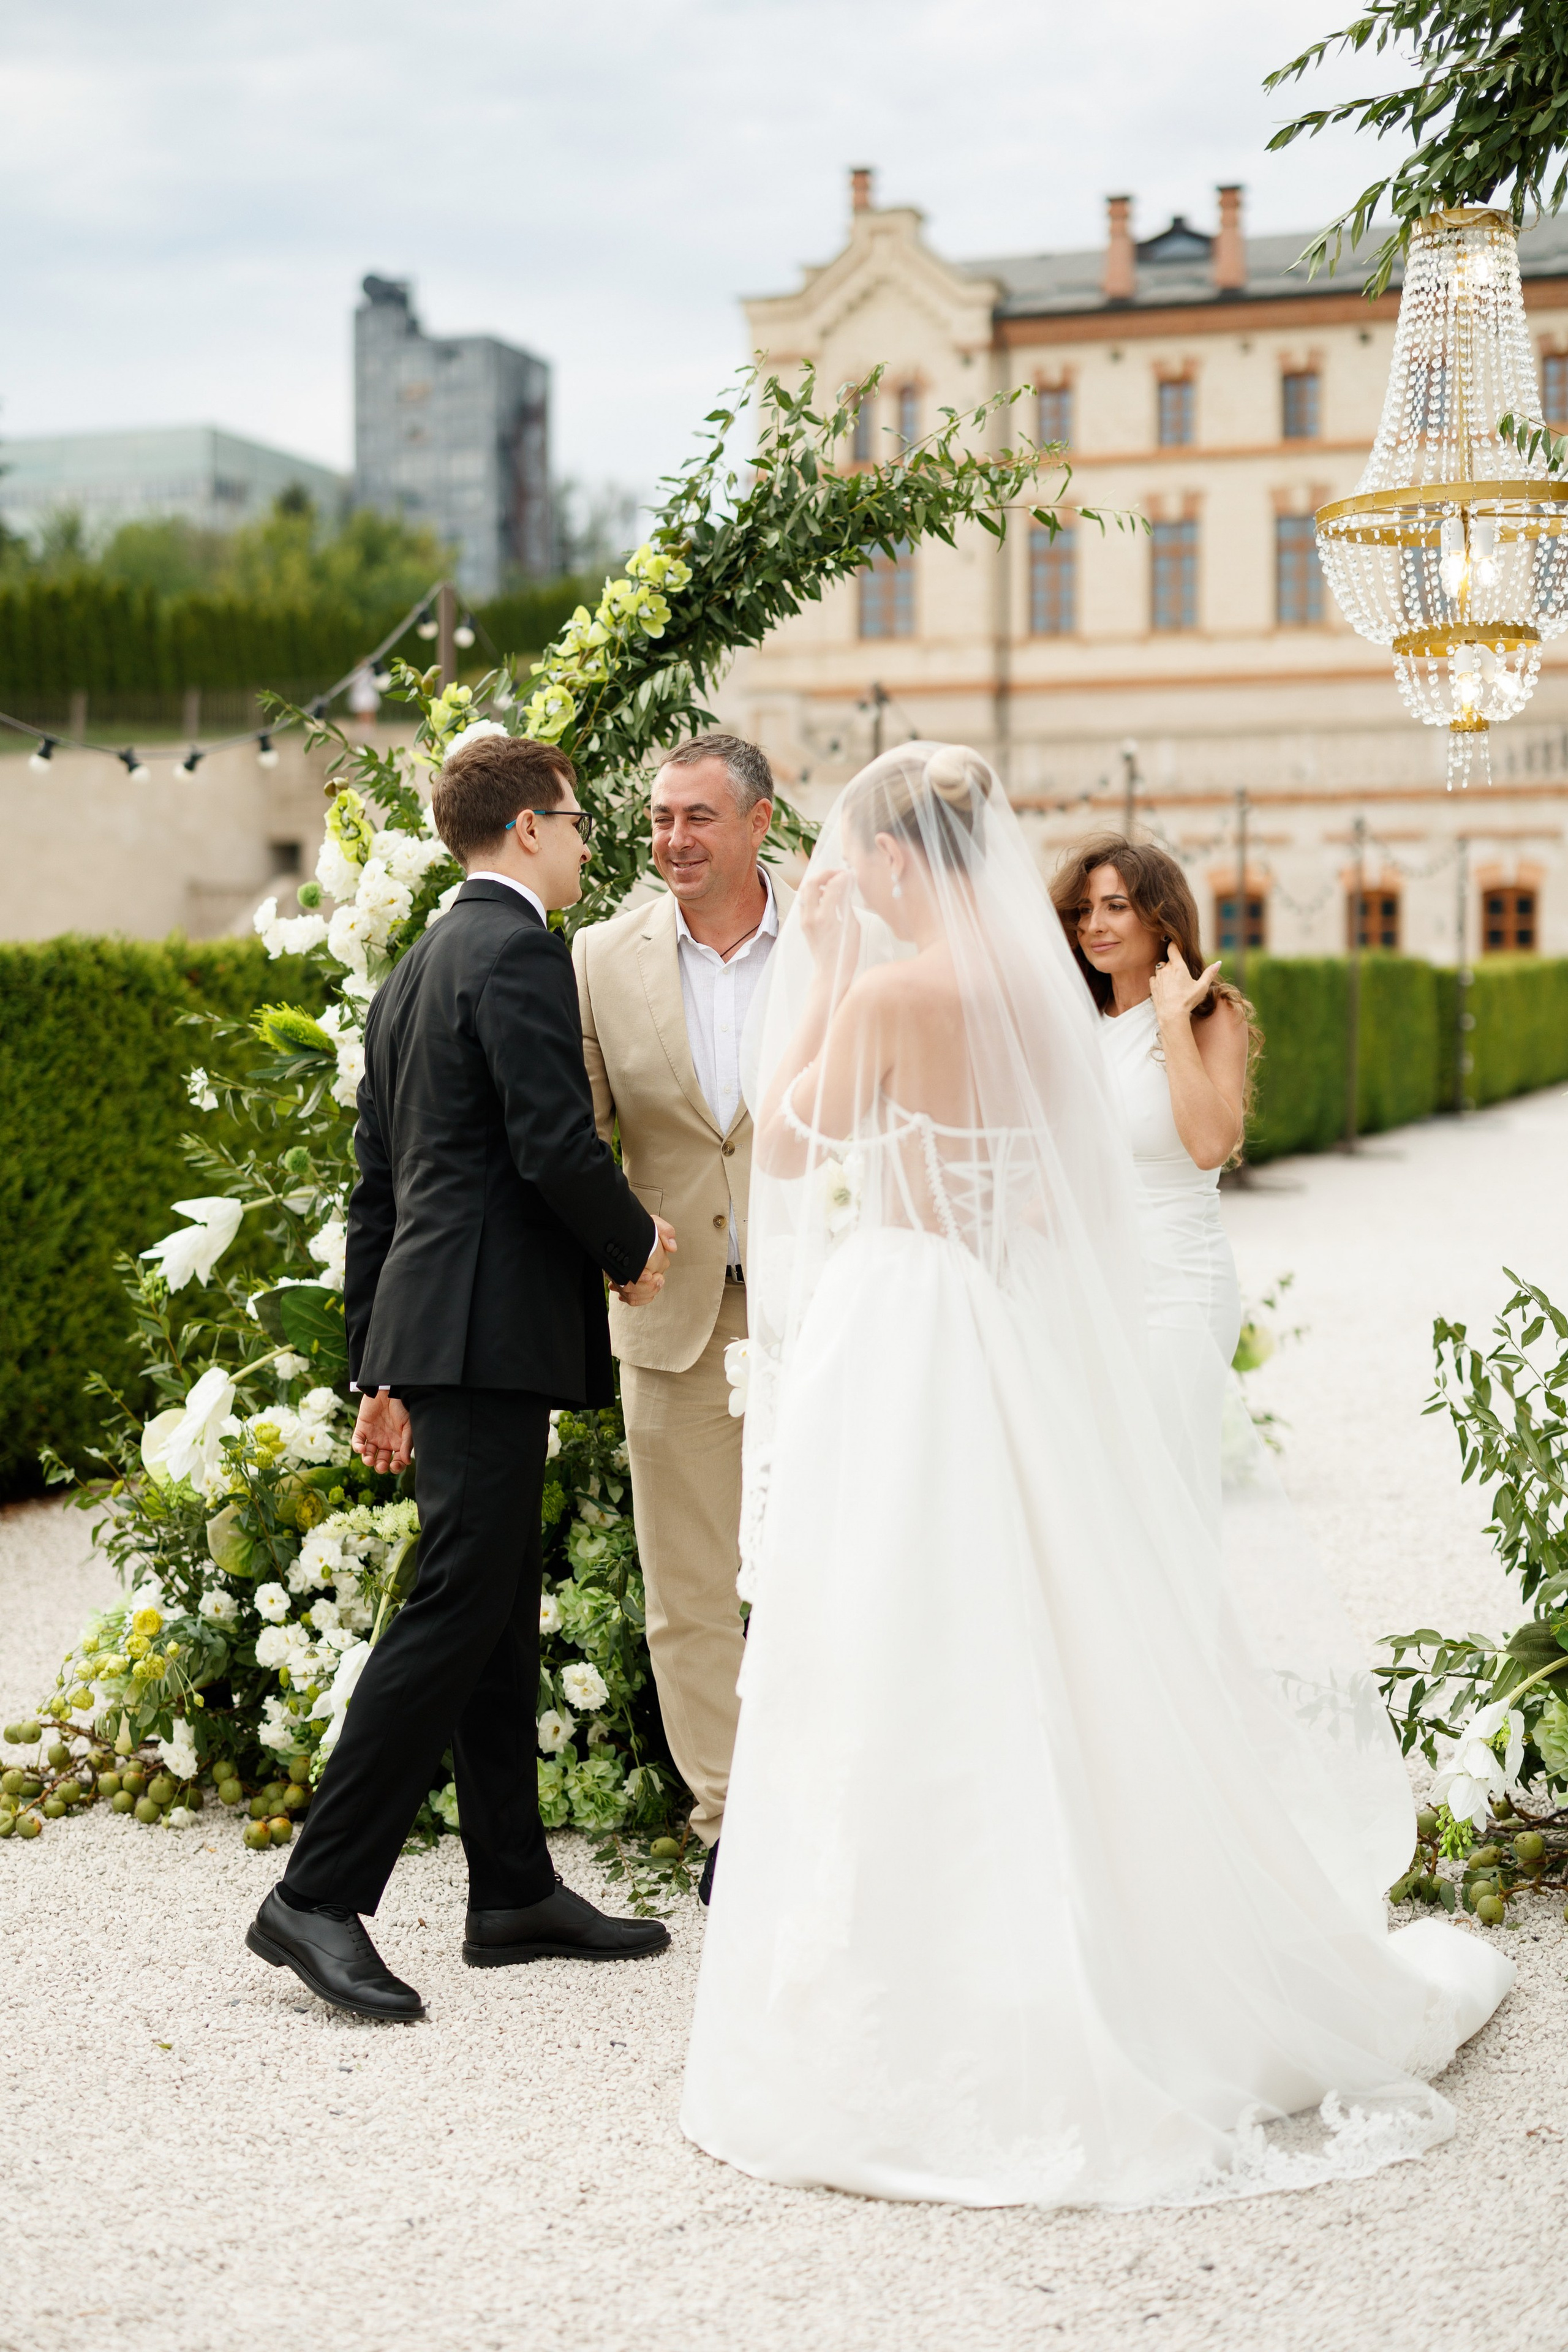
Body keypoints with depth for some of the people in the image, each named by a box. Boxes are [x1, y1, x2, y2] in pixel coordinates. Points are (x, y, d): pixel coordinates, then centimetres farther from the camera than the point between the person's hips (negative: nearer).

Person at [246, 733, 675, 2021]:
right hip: (493, 1331, -10)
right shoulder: (519, 952, -10)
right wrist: (635, 1246, 0)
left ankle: (516, 1892, 19)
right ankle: (320, 1894, -7)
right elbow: (558, 1145, -19)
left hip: (427, 1329, 10)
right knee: (457, 1611, -9)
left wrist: (380, 1368, 22)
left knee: (500, 1620, 13)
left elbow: (377, 1183, 20)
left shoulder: (415, 971, 20)